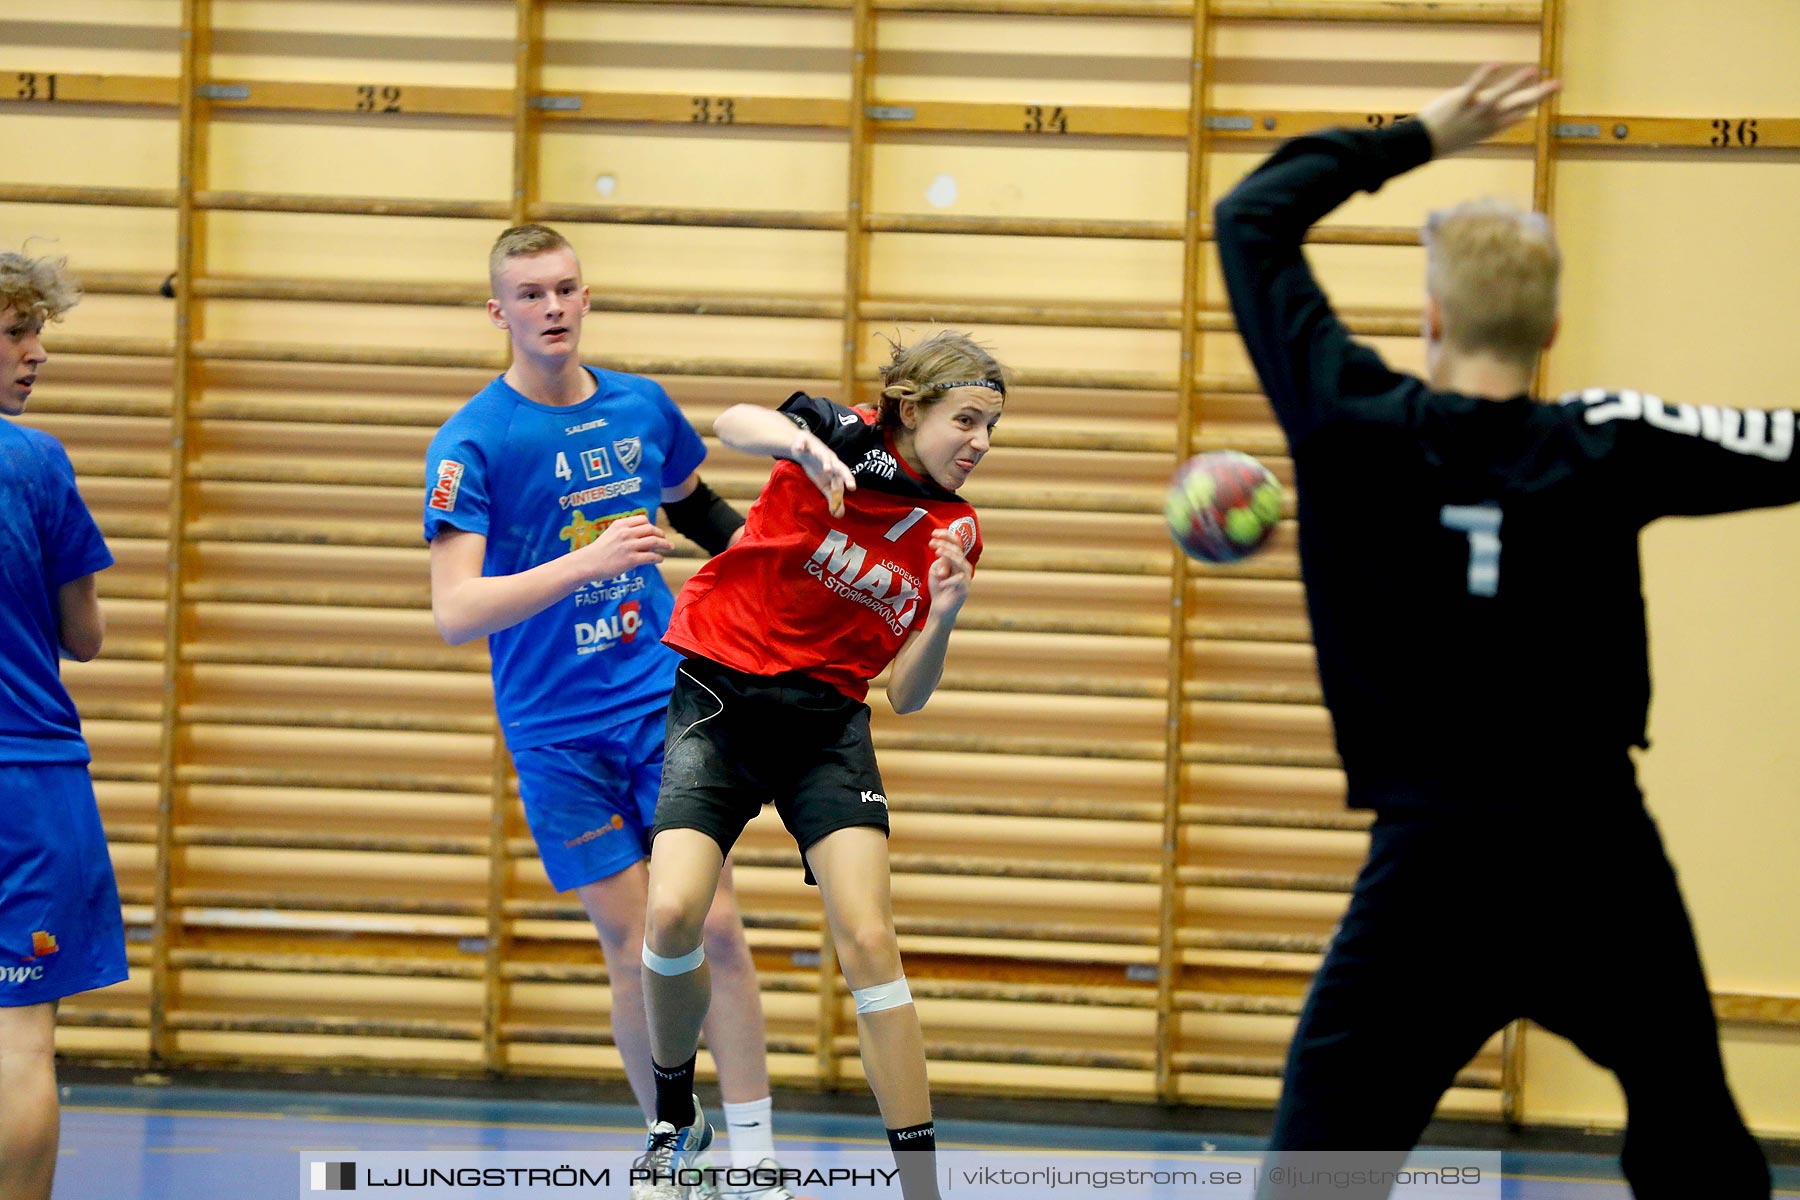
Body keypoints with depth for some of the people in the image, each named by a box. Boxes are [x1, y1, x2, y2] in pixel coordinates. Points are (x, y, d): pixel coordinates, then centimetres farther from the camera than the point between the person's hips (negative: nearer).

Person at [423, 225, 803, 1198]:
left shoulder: (643, 407, 3)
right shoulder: (471, 443, -12)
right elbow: (454, 613, -22)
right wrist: (585, 563, -32)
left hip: (667, 699, 3)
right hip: (557, 733, -3)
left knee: (714, 925, -7)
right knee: (635, 950, -2)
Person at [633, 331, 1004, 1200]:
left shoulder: (953, 535, 3)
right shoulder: (847, 441, -8)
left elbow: (906, 696, 1)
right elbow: (734, 425, -26)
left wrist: (943, 618, -17)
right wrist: (802, 443, -45)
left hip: (826, 722, 3)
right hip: (720, 702, -3)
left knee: (868, 939, -13)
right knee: (673, 914, -19)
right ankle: (676, 1118, 9)